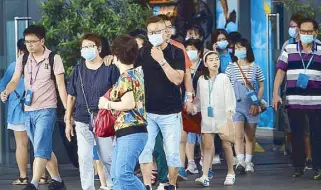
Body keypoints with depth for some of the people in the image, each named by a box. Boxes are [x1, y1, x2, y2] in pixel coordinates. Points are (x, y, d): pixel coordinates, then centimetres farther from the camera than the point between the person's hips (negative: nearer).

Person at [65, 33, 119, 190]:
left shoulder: (110, 69, -4)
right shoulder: (78, 70, 5)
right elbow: (71, 96, 11)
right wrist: (68, 121, 9)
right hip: (82, 121, 2)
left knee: (107, 158, 6)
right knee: (84, 158, -1)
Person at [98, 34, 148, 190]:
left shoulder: (125, 77, -12)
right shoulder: (136, 74, 17)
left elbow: (129, 104, -22)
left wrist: (107, 104, -8)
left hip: (131, 134, -10)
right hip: (124, 133, 10)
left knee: (123, 174, -17)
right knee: (116, 175, 9)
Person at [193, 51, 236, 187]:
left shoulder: (223, 78, -1)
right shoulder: (201, 80, 7)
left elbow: (229, 97, -4)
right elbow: (199, 99, 12)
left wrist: (229, 114, -12)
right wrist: (193, 108, -4)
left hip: (222, 116, -2)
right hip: (207, 117, 2)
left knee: (226, 144, 5)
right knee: (207, 146, -2)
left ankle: (231, 173, 19)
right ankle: (205, 176, -8)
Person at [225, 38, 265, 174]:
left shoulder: (255, 68, 4)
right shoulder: (231, 68, 4)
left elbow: (261, 87, 7)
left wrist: (256, 103, -4)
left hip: (251, 106, 1)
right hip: (236, 105, -1)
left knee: (250, 136, 7)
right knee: (238, 135, -13)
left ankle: (248, 162, 16)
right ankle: (240, 162, -17)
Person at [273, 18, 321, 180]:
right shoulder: (289, 50, 7)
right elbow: (280, 71, 6)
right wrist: (275, 93, -2)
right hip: (294, 101, 1)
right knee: (296, 136, 7)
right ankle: (298, 167, 15)